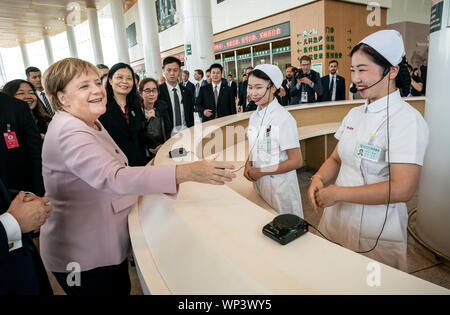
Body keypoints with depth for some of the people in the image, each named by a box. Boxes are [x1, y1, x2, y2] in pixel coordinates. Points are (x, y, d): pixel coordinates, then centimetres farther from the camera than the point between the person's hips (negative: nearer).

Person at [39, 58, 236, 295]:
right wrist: (185, 172, -48)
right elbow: (111, 177, -41)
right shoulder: (69, 133, -26)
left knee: (122, 289, 20)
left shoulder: (88, 123, 7)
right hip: (83, 256, -8)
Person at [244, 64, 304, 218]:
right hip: (258, 183, 7)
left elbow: (296, 161, -19)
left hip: (279, 186, -7)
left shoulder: (283, 118, -18)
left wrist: (261, 171, -16)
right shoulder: (254, 116, 5)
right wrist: (248, 164, -4)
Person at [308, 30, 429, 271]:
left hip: (374, 234, -6)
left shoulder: (407, 120, -17)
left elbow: (402, 189, -25)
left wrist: (337, 193, -23)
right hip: (337, 221, 7)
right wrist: (319, 179, -8)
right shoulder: (355, 114, 6)